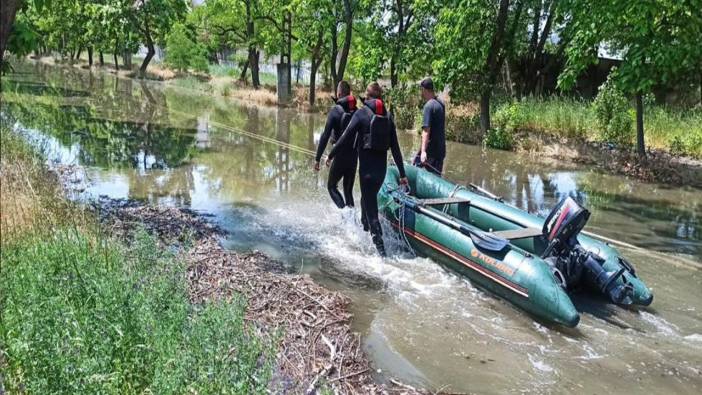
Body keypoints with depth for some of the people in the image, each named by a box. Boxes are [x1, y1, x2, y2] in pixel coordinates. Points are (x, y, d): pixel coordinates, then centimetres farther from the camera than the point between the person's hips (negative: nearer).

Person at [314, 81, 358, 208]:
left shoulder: (335, 111, -11)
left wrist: (317, 158, -12)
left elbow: (325, 136, -15)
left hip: (340, 156, -5)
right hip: (354, 156, 5)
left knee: (331, 186, 10)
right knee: (348, 189, 17)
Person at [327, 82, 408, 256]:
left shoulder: (361, 113, -6)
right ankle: (365, 228, 44)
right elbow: (395, 148, 6)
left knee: (371, 208, -4)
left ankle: (380, 248, -13)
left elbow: (346, 137, -8)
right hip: (382, 166, 5)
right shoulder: (388, 117, 7)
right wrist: (402, 174, 9)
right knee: (368, 198, 27)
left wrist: (331, 155, 5)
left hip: (367, 166, -5)